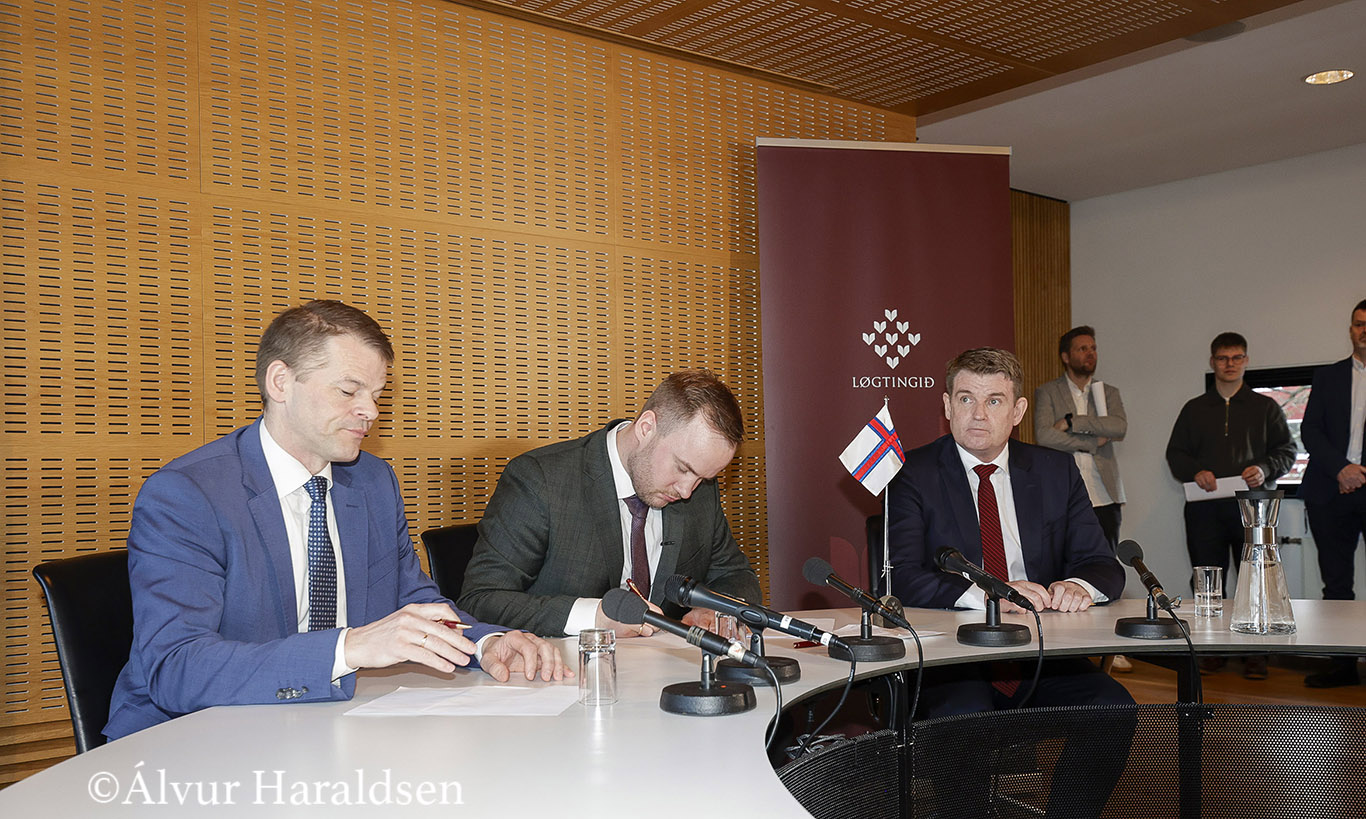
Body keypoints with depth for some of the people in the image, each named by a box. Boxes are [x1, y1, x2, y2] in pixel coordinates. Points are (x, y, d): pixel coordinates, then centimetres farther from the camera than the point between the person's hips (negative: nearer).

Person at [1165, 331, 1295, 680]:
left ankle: (1255, 654, 3)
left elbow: (1287, 450, 10)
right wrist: (1195, 472, -7)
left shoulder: (1265, 407, 15)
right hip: (1205, 508, 1)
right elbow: (1175, 453, 14)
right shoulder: (1194, 409, 17)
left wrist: (1265, 469, -10)